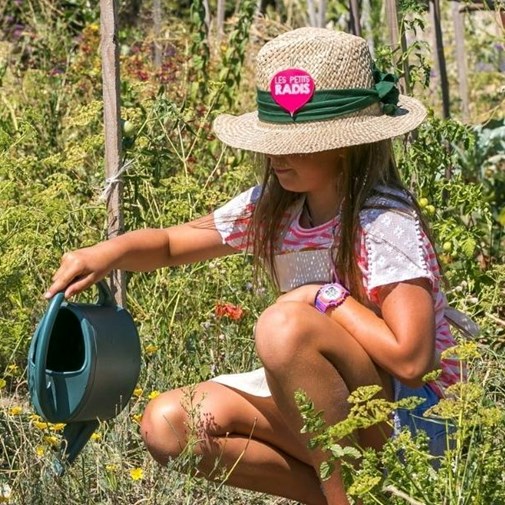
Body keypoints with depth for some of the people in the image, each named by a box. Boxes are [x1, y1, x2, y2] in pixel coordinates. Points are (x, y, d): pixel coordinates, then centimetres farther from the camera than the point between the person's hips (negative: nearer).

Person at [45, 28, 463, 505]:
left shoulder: (387, 223, -20)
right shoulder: (270, 208, 1)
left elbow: (410, 360, -28)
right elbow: (170, 243, 12)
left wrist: (328, 299, -18)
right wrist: (110, 252, -9)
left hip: (409, 418, -7)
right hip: (316, 405, 8)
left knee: (284, 324, -32)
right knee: (168, 424, -10)